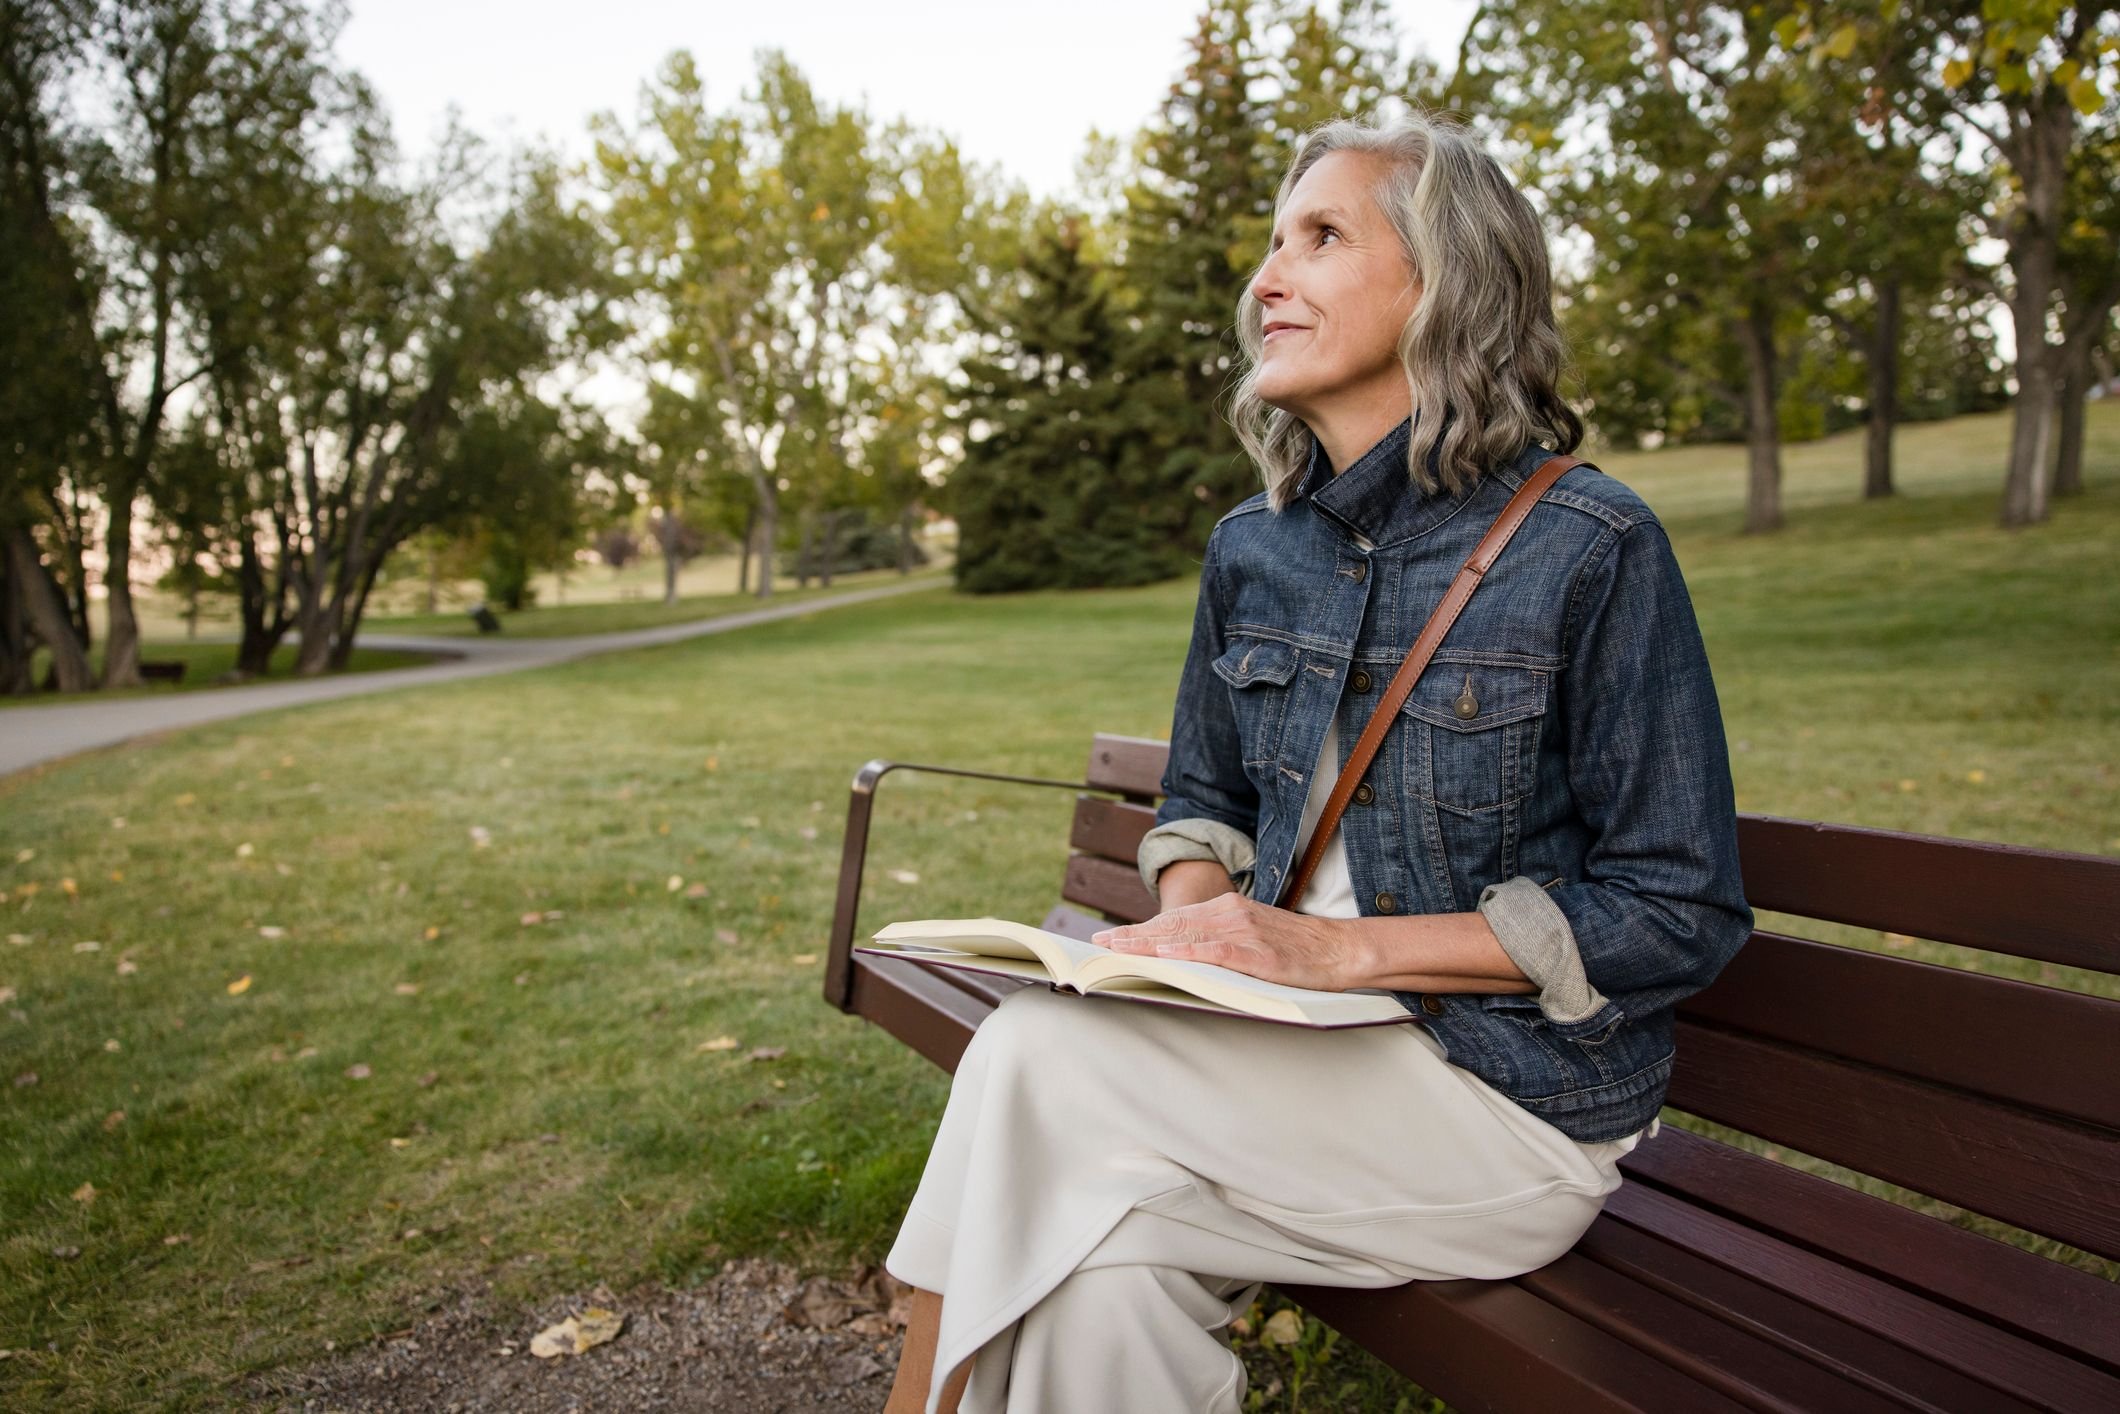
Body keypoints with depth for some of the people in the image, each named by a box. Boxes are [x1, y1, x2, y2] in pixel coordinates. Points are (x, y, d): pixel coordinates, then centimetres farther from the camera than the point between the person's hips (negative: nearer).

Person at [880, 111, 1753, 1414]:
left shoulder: (1591, 548, -12)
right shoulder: (1253, 548, 7)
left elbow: (1682, 913, -11)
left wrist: (1340, 947, -19)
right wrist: (1190, 921, -7)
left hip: (1514, 1100, -5)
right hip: (1299, 1053, 5)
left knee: (1042, 1057, -23)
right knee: (1105, 1249, -25)